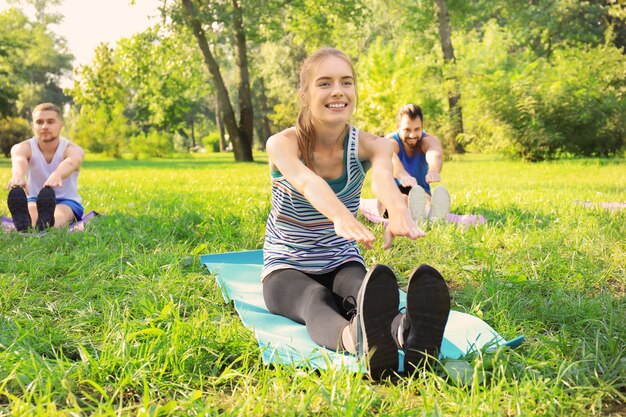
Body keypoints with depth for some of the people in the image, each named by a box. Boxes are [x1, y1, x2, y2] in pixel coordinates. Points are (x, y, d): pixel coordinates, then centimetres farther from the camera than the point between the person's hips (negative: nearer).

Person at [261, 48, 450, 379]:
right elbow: (306, 181, -39)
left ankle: (408, 332, -69)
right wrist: (341, 216, -63)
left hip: (342, 263, 2)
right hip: (286, 268, -2)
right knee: (316, 300, -38)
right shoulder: (283, 144, -15)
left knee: (363, 292, -35)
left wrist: (398, 212, -60)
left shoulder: (367, 145, -8)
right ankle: (355, 340, -72)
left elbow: (383, 175, -35)